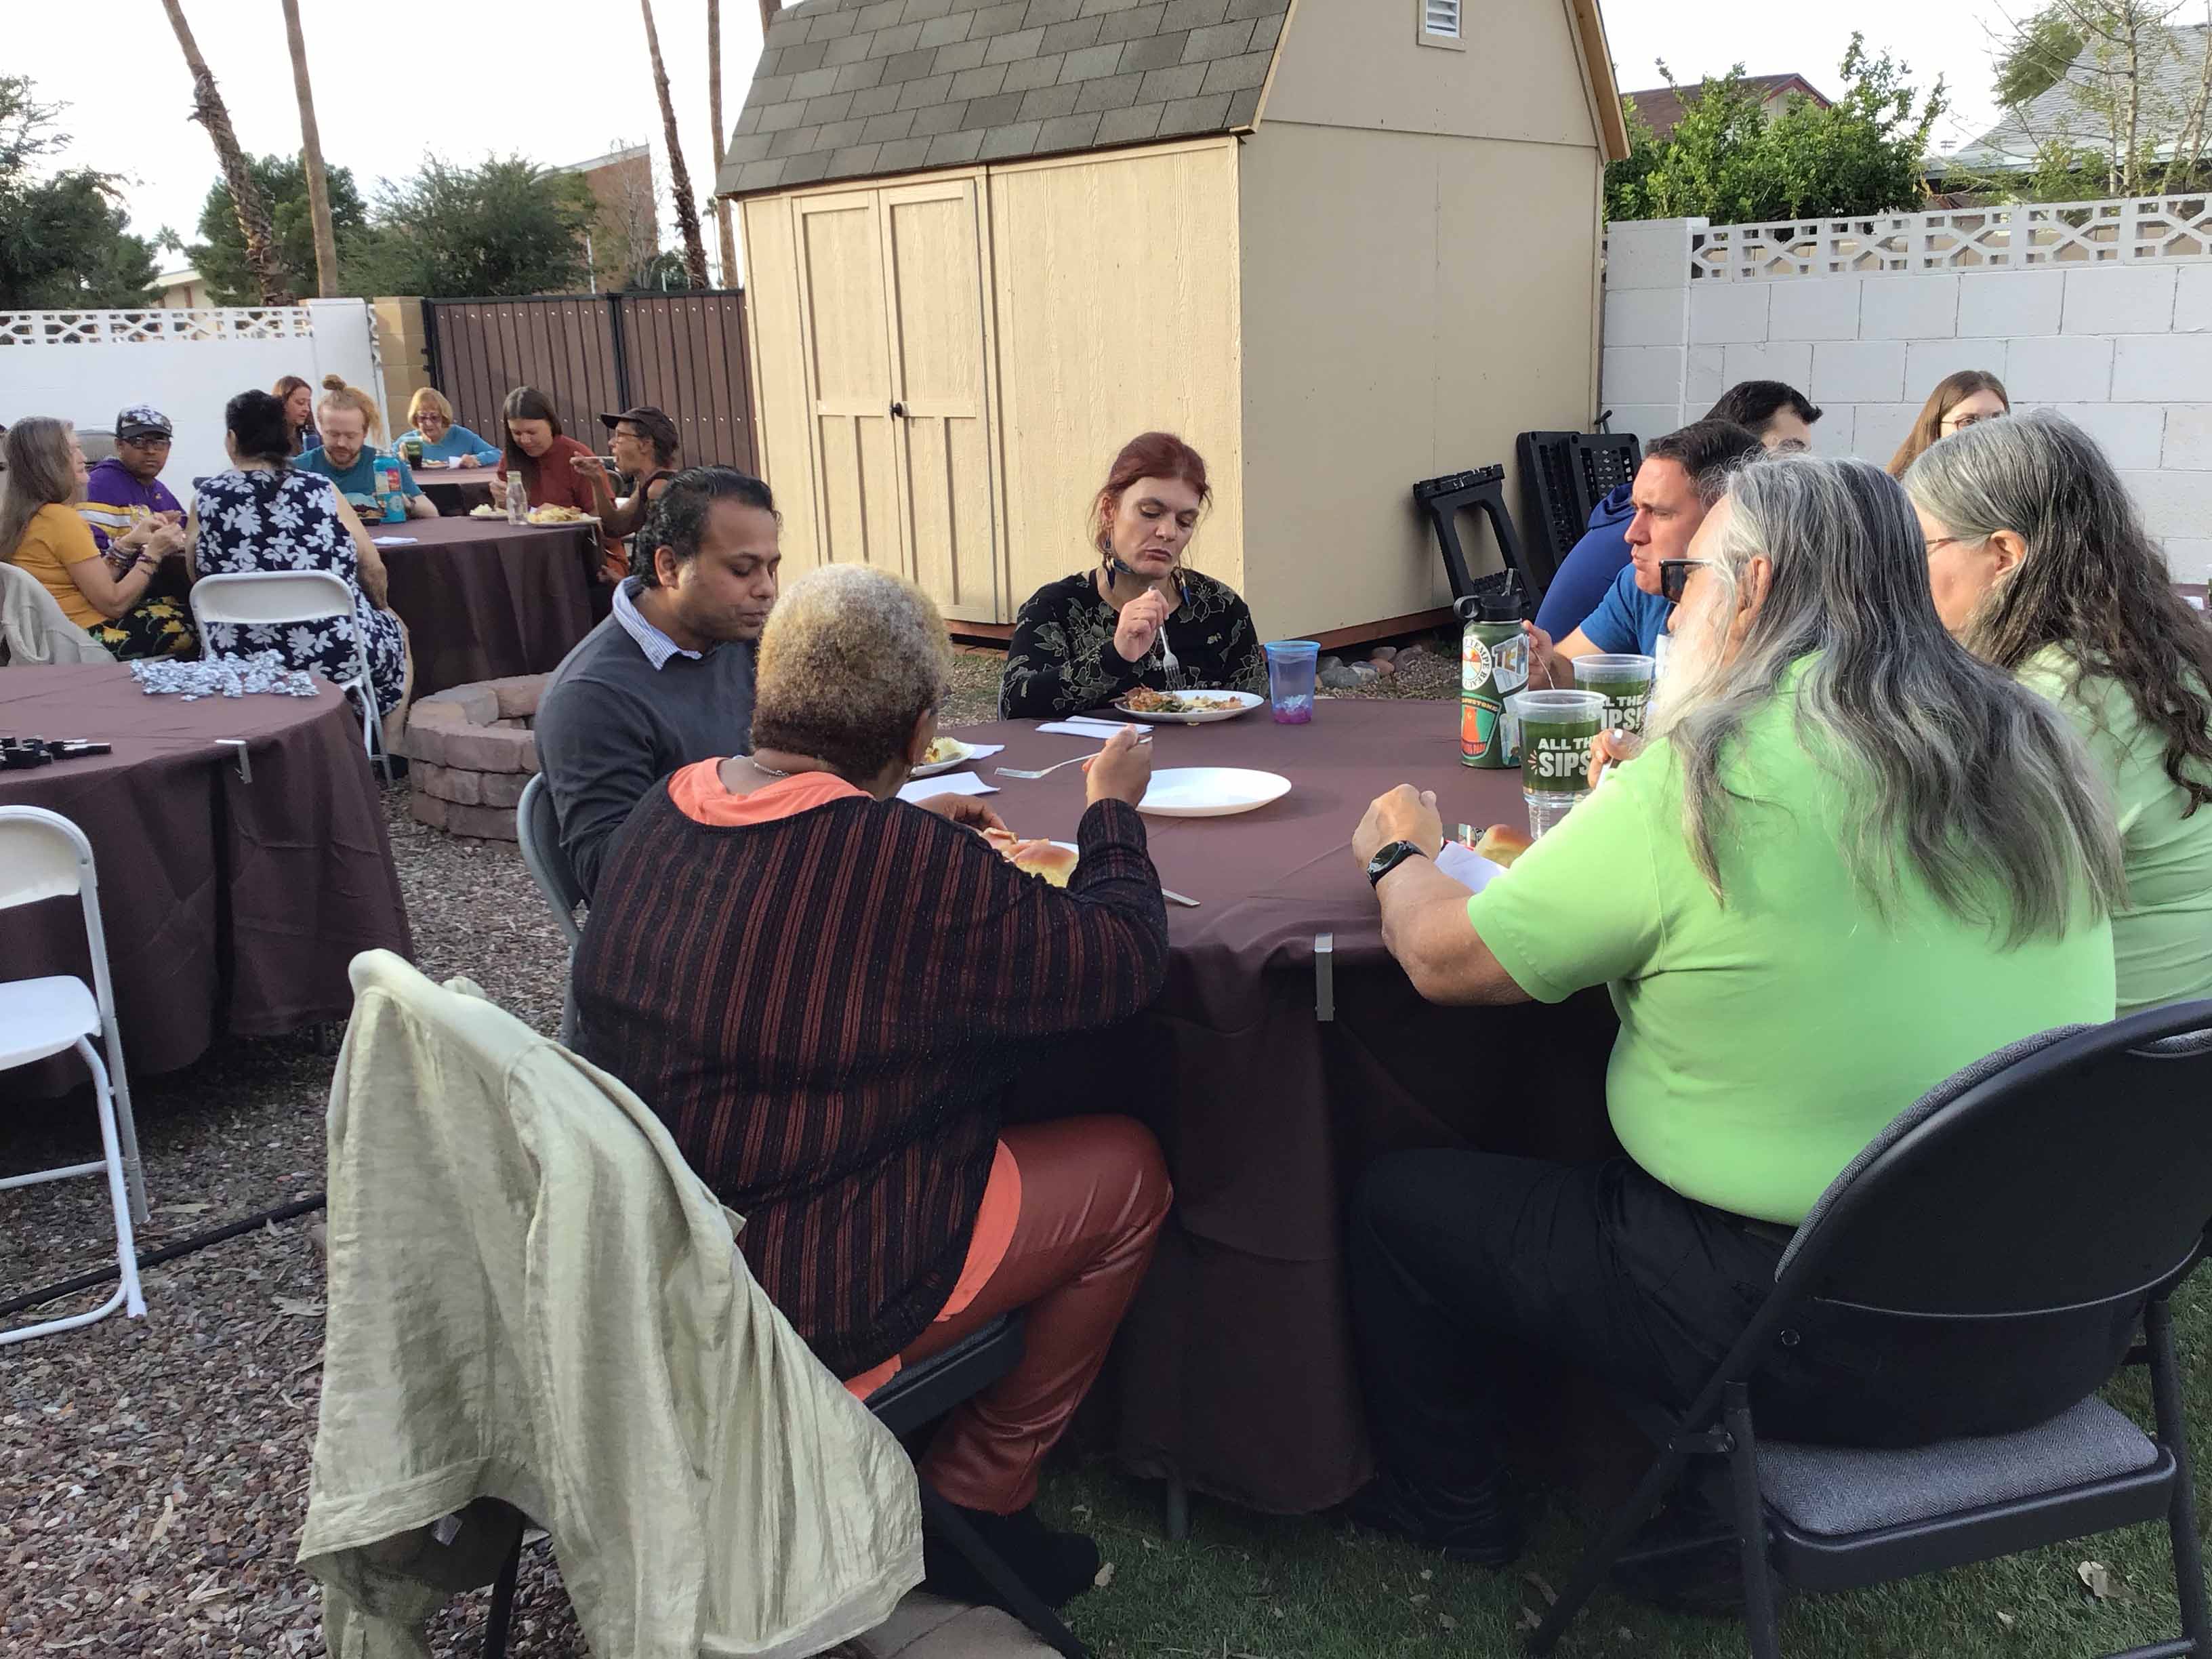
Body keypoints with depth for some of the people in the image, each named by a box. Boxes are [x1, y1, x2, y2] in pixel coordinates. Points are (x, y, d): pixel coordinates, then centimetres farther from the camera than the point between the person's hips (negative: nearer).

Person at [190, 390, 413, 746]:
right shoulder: (320, 489, -3)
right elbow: (373, 569, -1)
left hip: (240, 664, 2)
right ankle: (389, 753, 31)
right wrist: (382, 609, 19)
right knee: (396, 633, 30)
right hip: (336, 653, -2)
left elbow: (198, 578, 8)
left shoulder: (206, 497, -1)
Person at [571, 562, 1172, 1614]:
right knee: (1127, 1171, 7)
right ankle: (976, 1504, 17)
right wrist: (1112, 810, 4)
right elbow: (1120, 965, -12)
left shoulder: (665, 813, -2)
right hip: (792, 1306, -8)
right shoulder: (917, 870, -26)